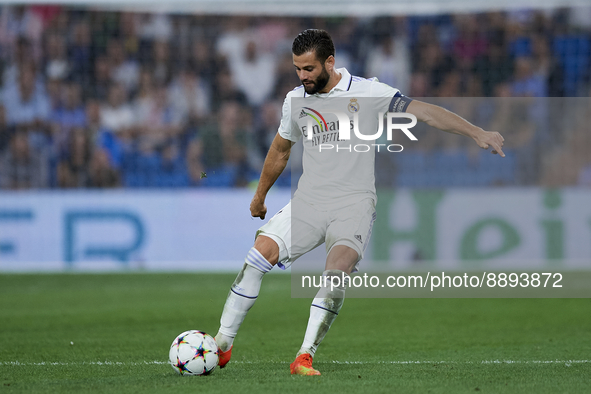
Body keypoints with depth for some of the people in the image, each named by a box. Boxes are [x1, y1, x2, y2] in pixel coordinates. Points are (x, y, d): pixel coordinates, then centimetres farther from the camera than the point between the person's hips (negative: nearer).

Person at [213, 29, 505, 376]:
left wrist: (477, 133, -20)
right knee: (262, 252, -19)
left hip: (354, 203, -3)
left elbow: (424, 112, -11)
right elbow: (280, 152, 23)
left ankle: (305, 357, -25)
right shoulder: (295, 100, 7)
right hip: (308, 201, 3)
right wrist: (260, 197, 35)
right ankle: (222, 345, -11)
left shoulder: (367, 92, -7)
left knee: (339, 271, -28)